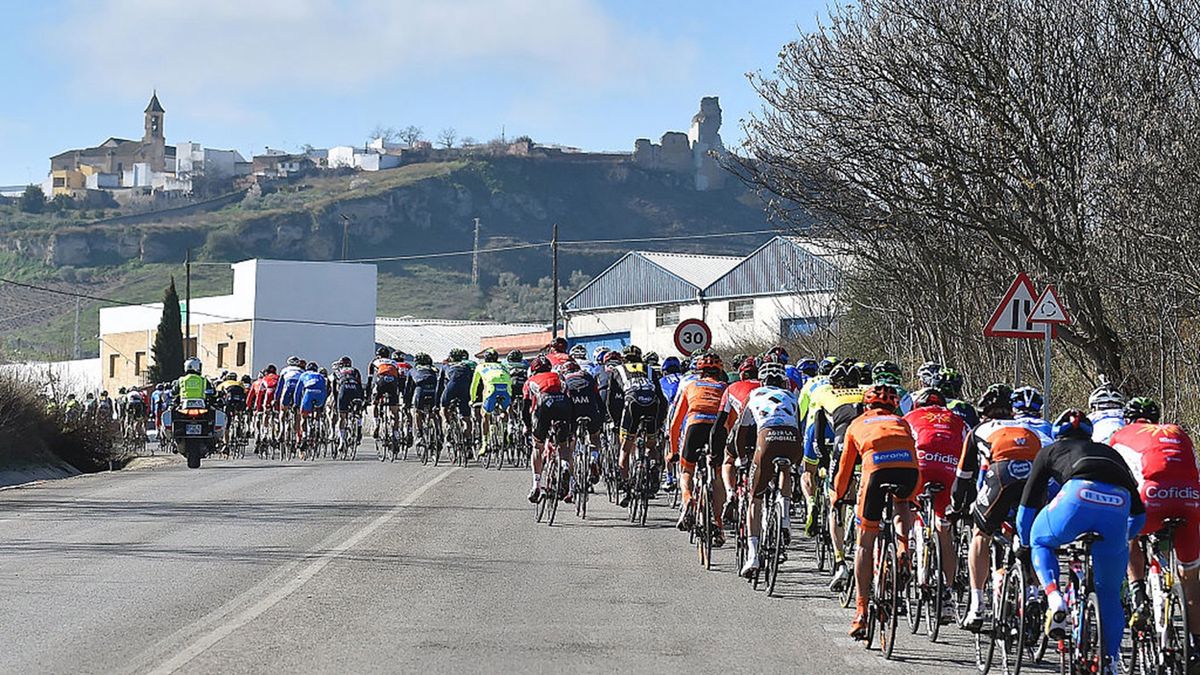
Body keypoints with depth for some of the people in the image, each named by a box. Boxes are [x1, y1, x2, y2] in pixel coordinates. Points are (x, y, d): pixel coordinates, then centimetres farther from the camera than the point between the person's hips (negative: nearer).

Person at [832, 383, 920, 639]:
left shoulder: (857, 424, 33)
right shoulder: (901, 422, 37)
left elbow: (845, 467, 40)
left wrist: (837, 496, 58)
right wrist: (911, 497, 58)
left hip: (877, 466, -2)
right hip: (909, 466, 2)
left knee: (865, 541, 11)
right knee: (902, 502, 38)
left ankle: (861, 612, 9)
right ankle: (903, 547, 9)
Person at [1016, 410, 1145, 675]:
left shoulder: (1051, 451, 31)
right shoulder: (1110, 452, 39)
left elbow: (1029, 503, 32)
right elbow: (1139, 513, 38)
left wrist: (1024, 543, 47)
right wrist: (1121, 539, 54)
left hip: (1079, 497, -3)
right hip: (1119, 505, 3)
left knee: (1041, 542, 27)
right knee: (1109, 593, 19)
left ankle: (1055, 600, 3)